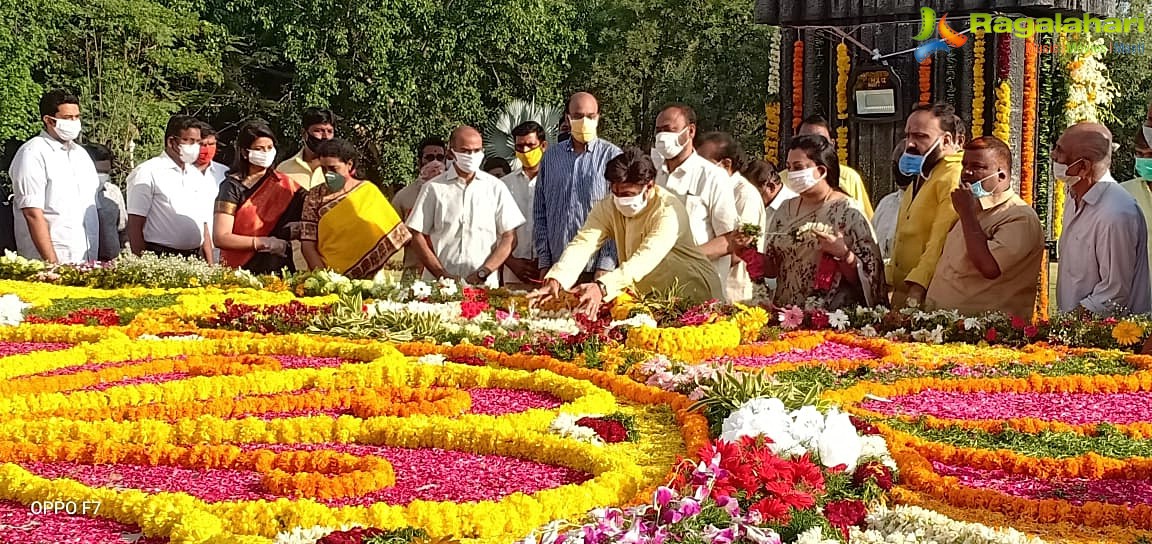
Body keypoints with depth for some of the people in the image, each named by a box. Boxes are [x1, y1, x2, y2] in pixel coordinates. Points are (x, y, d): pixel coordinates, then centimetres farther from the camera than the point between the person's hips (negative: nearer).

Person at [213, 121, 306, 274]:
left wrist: (292, 230, -9)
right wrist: (264, 243, -13)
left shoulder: (284, 185, 8)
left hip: (279, 268, 3)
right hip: (240, 271, -3)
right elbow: (220, 238, -10)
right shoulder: (232, 187, -3)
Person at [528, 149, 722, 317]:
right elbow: (582, 243, -17)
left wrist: (602, 287, -49)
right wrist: (555, 280, -37)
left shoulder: (668, 210, -21)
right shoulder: (608, 208, -4)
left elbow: (647, 257, -35)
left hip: (693, 294, -5)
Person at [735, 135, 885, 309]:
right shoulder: (787, 209, 12)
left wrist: (844, 254, -19)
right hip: (787, 313, 5)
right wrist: (750, 252, 1)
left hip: (833, 315, -4)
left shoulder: (848, 211, -2)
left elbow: (866, 277, -4)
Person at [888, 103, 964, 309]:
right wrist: (890, 285, 17)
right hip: (902, 295, 9)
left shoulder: (954, 178, -12)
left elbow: (941, 243, -21)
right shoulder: (918, 179, 22)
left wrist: (916, 292, -26)